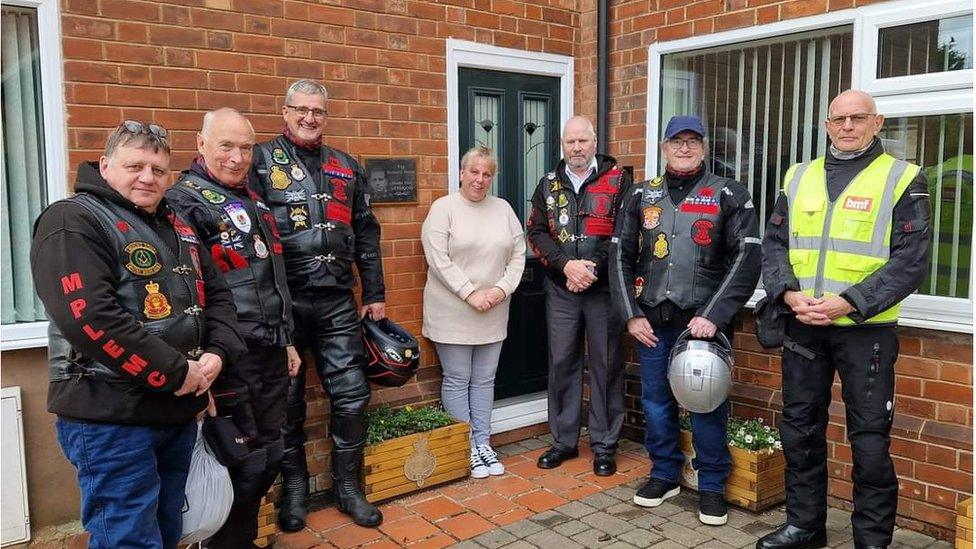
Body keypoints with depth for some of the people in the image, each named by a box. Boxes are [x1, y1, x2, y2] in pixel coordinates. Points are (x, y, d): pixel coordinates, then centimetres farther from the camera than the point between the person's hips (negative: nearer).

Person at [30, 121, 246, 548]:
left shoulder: (176, 225, 15)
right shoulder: (74, 221, -11)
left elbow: (217, 294, 16)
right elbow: (90, 318, -23)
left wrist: (217, 354, -3)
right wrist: (176, 372, -19)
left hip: (179, 411, 8)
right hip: (110, 417, -8)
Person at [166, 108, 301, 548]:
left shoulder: (252, 201, 16)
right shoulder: (185, 201, -10)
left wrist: (286, 340, 22)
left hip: (270, 351, 9)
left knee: (268, 456, 17)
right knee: (242, 462, 1)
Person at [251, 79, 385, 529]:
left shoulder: (346, 167, 14)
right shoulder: (261, 161, 1)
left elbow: (366, 235, 15)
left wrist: (374, 294, 12)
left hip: (337, 303, 3)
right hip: (283, 302, -3)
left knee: (351, 395, 6)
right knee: (286, 399, 9)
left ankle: (348, 486, 23)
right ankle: (295, 487, 28)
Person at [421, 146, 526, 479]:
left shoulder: (503, 209, 9)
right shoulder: (443, 208, -5)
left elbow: (518, 255, 8)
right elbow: (438, 259, -13)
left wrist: (502, 289, -7)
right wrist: (471, 294, -16)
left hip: (493, 314, 4)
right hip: (452, 311, -4)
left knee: (484, 381, 11)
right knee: (457, 381, 4)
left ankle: (483, 443, 22)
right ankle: (466, 449, 16)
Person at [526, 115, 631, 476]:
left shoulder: (618, 180, 0)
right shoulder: (549, 184, 10)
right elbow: (536, 232, 4)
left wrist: (593, 267, -16)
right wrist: (566, 265, -10)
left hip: (604, 288, -3)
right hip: (560, 290, 3)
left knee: (606, 365, 4)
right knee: (561, 363, 9)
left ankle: (604, 445, 17)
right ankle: (564, 441, 23)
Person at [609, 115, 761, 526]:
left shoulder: (730, 196, 0)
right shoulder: (641, 196, 10)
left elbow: (746, 260, -7)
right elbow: (620, 256, 9)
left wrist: (713, 316, -16)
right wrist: (632, 315, 1)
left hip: (705, 322, -3)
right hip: (652, 322, 3)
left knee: (708, 405, 4)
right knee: (655, 402, 11)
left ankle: (712, 485, 22)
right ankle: (665, 474, 30)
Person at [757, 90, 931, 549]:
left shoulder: (902, 180, -1)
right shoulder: (798, 178, 11)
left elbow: (911, 261, -9)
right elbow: (773, 244, 9)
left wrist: (848, 302, -19)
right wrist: (789, 293, -9)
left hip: (867, 328, -4)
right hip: (802, 325, 4)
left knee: (869, 438, 3)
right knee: (800, 428, 12)